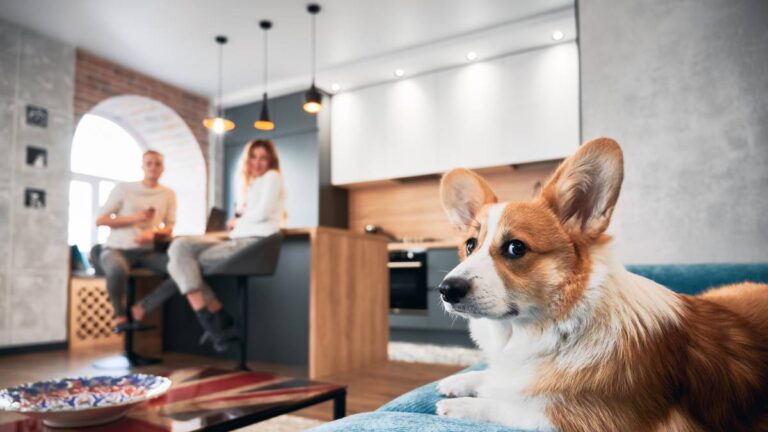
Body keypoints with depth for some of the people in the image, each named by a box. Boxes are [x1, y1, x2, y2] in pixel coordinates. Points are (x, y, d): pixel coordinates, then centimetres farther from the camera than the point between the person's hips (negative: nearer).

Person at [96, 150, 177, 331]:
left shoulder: (169, 194, 9)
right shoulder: (123, 188, 1)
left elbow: (169, 228, 8)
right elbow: (100, 220, -1)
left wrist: (153, 231, -14)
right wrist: (134, 218, -13)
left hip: (148, 251, 3)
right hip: (117, 249, -2)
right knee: (118, 270, -39)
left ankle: (143, 307, -8)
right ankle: (119, 313, -7)